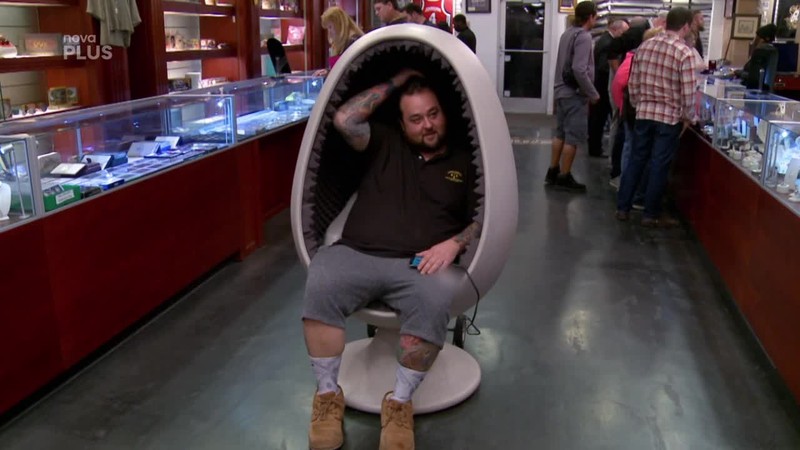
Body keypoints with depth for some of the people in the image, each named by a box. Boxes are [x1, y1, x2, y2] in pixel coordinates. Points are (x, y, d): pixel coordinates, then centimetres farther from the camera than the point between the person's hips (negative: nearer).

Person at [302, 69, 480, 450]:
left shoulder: (464, 162, 17)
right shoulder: (386, 144, 17)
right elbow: (345, 119, 3)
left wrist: (454, 243, -9)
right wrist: (395, 83, 8)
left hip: (419, 264, 0)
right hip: (356, 255, 1)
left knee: (435, 300, -35)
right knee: (320, 285, -31)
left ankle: (399, 402, -15)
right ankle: (328, 395, -13)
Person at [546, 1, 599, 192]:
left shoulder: (567, 33, 10)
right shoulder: (583, 36, -16)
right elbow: (579, 70, -24)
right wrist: (593, 94, -16)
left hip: (562, 91, 9)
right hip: (575, 94, -9)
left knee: (561, 134, 16)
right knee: (573, 137, -2)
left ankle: (552, 172, 23)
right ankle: (564, 177, 4)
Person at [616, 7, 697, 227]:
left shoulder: (644, 46, 3)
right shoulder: (685, 53, -12)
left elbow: (633, 82, 7)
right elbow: (688, 91, -14)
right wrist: (688, 117, 0)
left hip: (644, 113, 5)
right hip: (670, 116, -5)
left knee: (636, 160, 13)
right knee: (659, 166, 3)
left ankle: (623, 208, 18)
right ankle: (651, 215, 11)